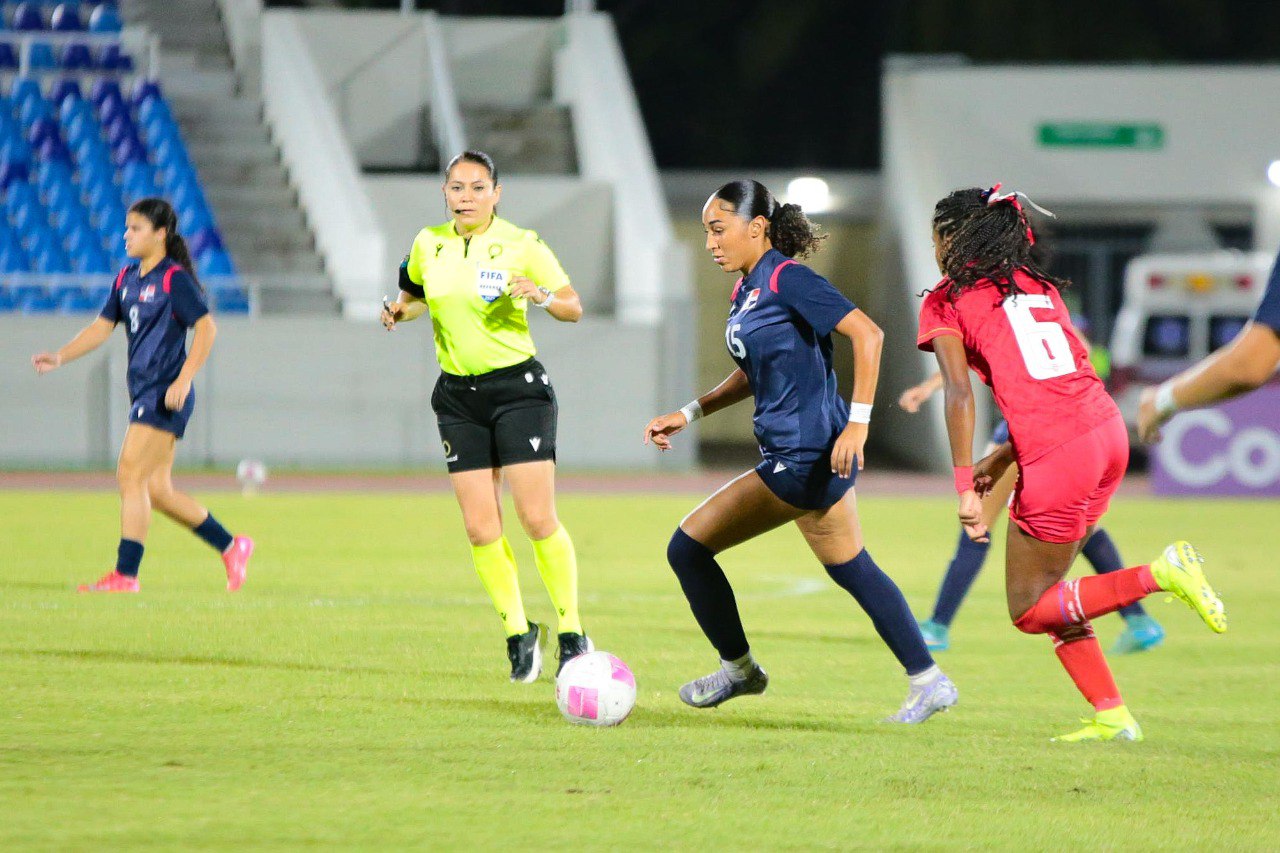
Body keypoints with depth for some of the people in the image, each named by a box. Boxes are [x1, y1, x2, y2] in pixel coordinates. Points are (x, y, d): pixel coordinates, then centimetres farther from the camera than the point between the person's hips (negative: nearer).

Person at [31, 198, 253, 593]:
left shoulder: (174, 279, -10)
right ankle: (231, 547, 20)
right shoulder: (127, 279, 14)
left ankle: (125, 574, -12)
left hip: (166, 396, -9)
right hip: (143, 393, 9)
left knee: (130, 476, -13)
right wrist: (59, 358, 3)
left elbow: (206, 327, -14)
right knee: (156, 490, 9)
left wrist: (184, 380, -21)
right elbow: (102, 327, 16)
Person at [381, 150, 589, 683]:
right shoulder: (428, 245, 5)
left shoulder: (521, 245, -6)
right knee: (480, 529, -3)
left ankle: (572, 634, 0)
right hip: (458, 395, 4)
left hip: (518, 387, -4)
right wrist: (401, 310, 2)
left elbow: (573, 308, -4)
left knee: (537, 519, -11)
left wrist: (541, 296, -24)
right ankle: (517, 632, 13)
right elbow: (416, 296, 24)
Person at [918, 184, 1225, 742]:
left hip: (1057, 457, -7)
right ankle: (1112, 716, 11)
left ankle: (1159, 575, -10)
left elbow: (959, 393, -10)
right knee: (1045, 590, 19)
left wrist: (965, 488, -11)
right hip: (1108, 431, 7)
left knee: (1029, 611, 7)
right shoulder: (1036, 285, 21)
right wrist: (1001, 460, 21)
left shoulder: (946, 301, 3)